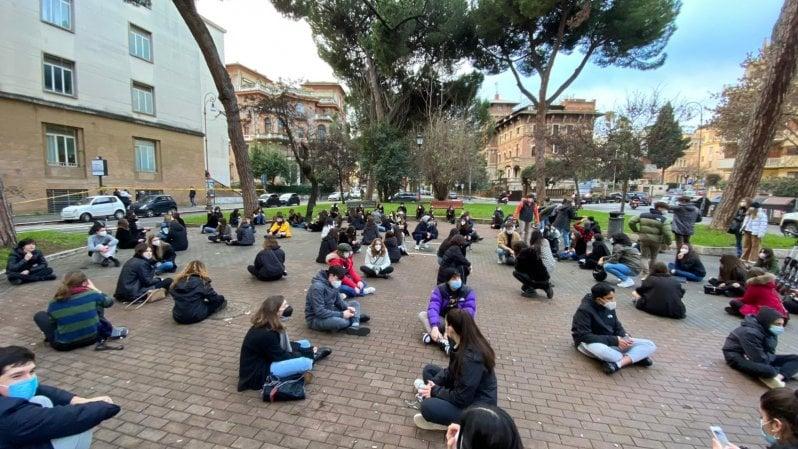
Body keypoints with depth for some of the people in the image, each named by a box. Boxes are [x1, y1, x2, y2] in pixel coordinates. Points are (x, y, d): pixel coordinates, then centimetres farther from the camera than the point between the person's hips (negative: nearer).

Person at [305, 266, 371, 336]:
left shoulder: (333, 284, 0)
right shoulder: (318, 287, -26)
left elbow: (338, 300, 12)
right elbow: (319, 312, -31)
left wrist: (347, 308, -11)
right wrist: (342, 314, -28)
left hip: (329, 312, 9)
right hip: (315, 318, -9)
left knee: (355, 304, 5)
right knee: (340, 321, -38)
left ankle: (354, 327, -23)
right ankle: (356, 317, -3)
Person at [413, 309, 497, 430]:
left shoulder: (471, 357, -33)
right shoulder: (462, 344, -6)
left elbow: (461, 398, -26)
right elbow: (451, 371, 9)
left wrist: (434, 391, -13)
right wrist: (433, 384, -6)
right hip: (465, 390, 9)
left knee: (427, 407, -26)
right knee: (429, 369, 9)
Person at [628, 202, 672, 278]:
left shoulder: (642, 215, 0)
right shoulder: (662, 219, -10)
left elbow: (631, 222, -6)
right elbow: (666, 233, -13)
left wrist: (636, 231, 6)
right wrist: (668, 243, 0)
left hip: (643, 239, 1)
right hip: (656, 241, -1)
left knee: (645, 257, 9)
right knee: (653, 257, 19)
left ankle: (645, 274, -6)